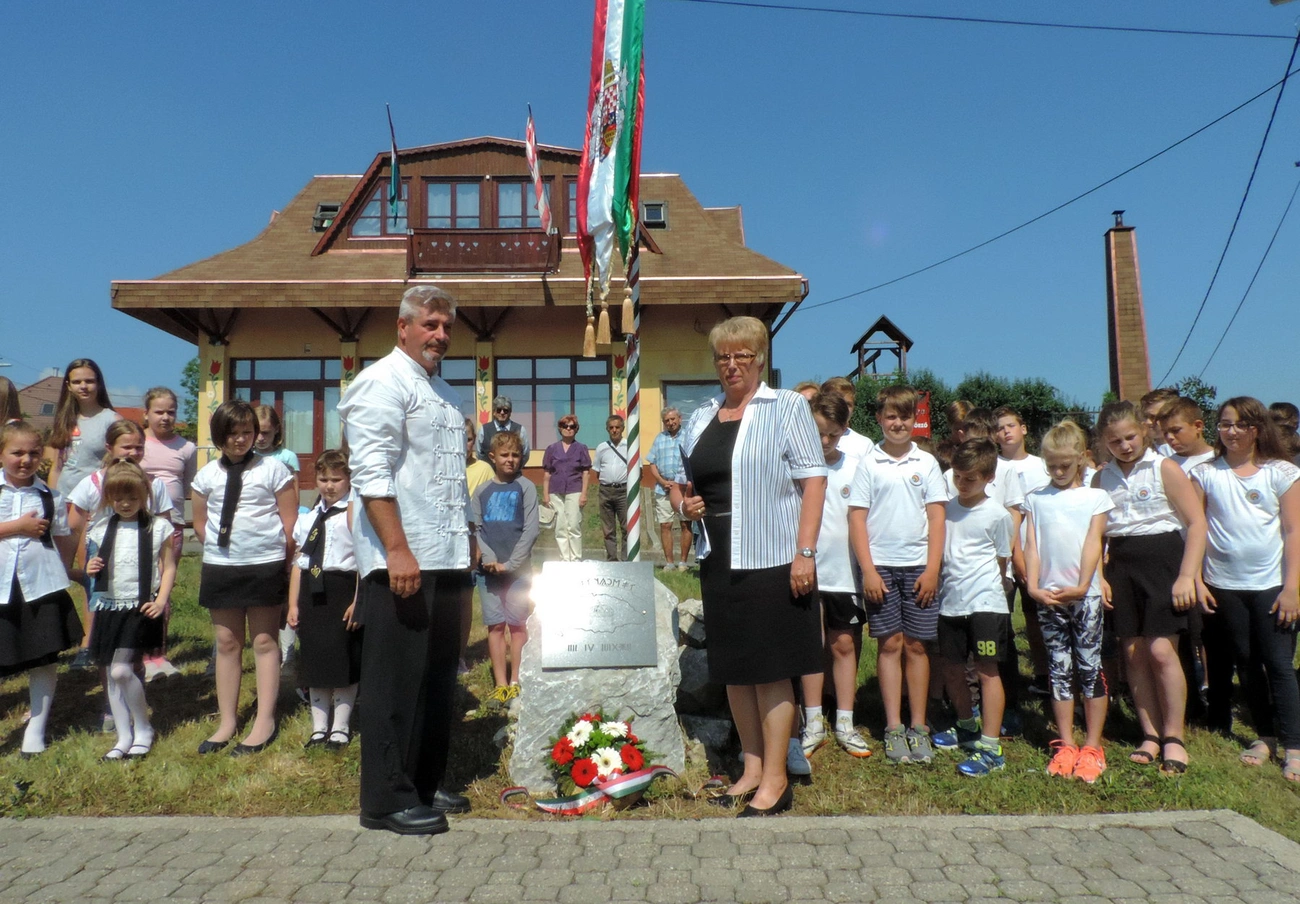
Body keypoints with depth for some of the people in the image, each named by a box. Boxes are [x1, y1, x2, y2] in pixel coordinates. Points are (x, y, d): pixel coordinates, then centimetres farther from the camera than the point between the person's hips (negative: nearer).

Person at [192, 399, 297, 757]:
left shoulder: (272, 468, -5)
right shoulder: (206, 475, 5)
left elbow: (290, 522, -4)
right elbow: (200, 525, 13)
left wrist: (284, 562, -2)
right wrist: (224, 549, 6)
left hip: (266, 565, -3)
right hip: (219, 567, 4)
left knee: (264, 641, 4)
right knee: (227, 642, 11)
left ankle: (264, 723, 11)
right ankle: (227, 721, 22)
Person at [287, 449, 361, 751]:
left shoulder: (353, 511, -6)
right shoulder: (309, 516, 14)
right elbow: (299, 561, 15)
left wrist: (358, 601, -18)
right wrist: (293, 603, 11)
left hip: (342, 589, -6)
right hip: (312, 591, 6)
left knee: (344, 659, 1)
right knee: (314, 657, 11)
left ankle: (341, 727, 15)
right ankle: (319, 728, 23)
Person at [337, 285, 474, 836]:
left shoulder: (443, 391, 20)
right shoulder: (383, 383, -7)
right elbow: (372, 474, -17)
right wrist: (397, 549, -22)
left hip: (445, 558, 9)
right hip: (402, 561, -9)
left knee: (438, 677, 15)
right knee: (396, 680, -1)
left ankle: (425, 785, 28)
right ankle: (388, 800, 11)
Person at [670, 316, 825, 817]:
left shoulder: (786, 407, -2)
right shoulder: (701, 417, 14)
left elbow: (813, 479, -9)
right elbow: (678, 480, 23)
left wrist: (804, 553, -16)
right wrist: (682, 503, 0)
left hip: (772, 562, -6)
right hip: (718, 563, 6)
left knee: (771, 671, 0)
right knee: (733, 669, 12)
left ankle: (775, 779, 13)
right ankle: (751, 767, 26)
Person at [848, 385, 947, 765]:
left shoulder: (926, 462, 5)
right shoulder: (868, 463, 1)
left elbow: (937, 518, 3)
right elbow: (857, 519, -1)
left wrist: (932, 569, -4)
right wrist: (868, 570, -7)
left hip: (918, 566, 1)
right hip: (881, 566, -1)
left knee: (916, 645, 7)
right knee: (889, 644, 4)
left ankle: (918, 727, 17)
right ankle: (893, 728, 12)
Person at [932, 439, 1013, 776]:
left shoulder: (997, 515, -5)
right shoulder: (946, 508, 6)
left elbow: (1002, 562, 5)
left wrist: (982, 585, 7)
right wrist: (938, 581, 8)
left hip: (985, 602, -5)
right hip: (950, 601, 5)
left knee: (987, 670, -3)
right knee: (952, 667, 14)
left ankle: (990, 747, 2)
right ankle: (967, 727, 35)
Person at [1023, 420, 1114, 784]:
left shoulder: (1095, 497, 6)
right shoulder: (1036, 499, 10)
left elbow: (1093, 545, -3)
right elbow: (1031, 546, 4)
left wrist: (1081, 587, -14)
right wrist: (1033, 587, -8)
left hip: (1085, 594, -2)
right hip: (1048, 596, 2)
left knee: (1090, 667, 1)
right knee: (1059, 670, 6)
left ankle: (1092, 746, 11)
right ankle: (1065, 745, 14)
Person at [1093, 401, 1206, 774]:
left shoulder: (1164, 469, -3)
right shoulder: (1102, 478, 9)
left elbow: (1197, 522, -5)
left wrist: (1186, 576, -11)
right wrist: (1099, 576, 1)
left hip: (1162, 558, -4)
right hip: (1120, 565, 4)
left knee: (1161, 650, -10)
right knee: (1134, 653, 4)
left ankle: (1173, 737, 6)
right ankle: (1150, 735, 16)